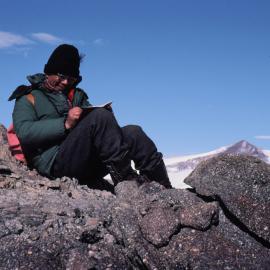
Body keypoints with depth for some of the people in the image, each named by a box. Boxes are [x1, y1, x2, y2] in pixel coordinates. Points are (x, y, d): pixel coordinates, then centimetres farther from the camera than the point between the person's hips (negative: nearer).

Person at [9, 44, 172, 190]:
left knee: (132, 132, -16)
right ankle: (126, 181, -31)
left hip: (89, 166, 6)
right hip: (56, 164, -6)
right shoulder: (29, 98, 11)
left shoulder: (76, 95, 29)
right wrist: (65, 124, -19)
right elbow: (24, 132, -8)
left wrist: (106, 117, -3)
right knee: (100, 117, -27)